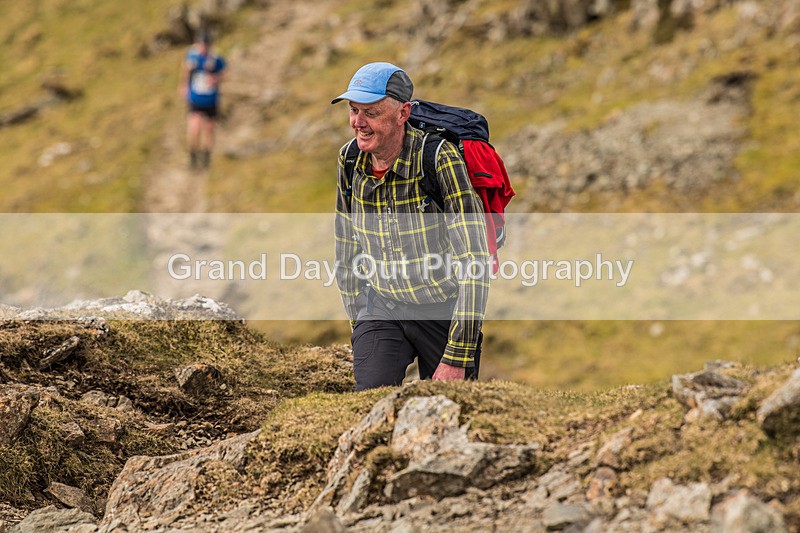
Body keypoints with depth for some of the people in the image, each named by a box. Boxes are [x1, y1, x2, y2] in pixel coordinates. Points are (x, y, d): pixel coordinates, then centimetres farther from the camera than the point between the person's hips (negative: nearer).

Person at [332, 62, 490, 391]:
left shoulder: (440, 159, -23)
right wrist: (358, 323, 12)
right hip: (382, 308, 3)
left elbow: (474, 264, -25)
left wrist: (456, 359, -26)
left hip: (445, 310, -3)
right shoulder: (350, 161, -6)